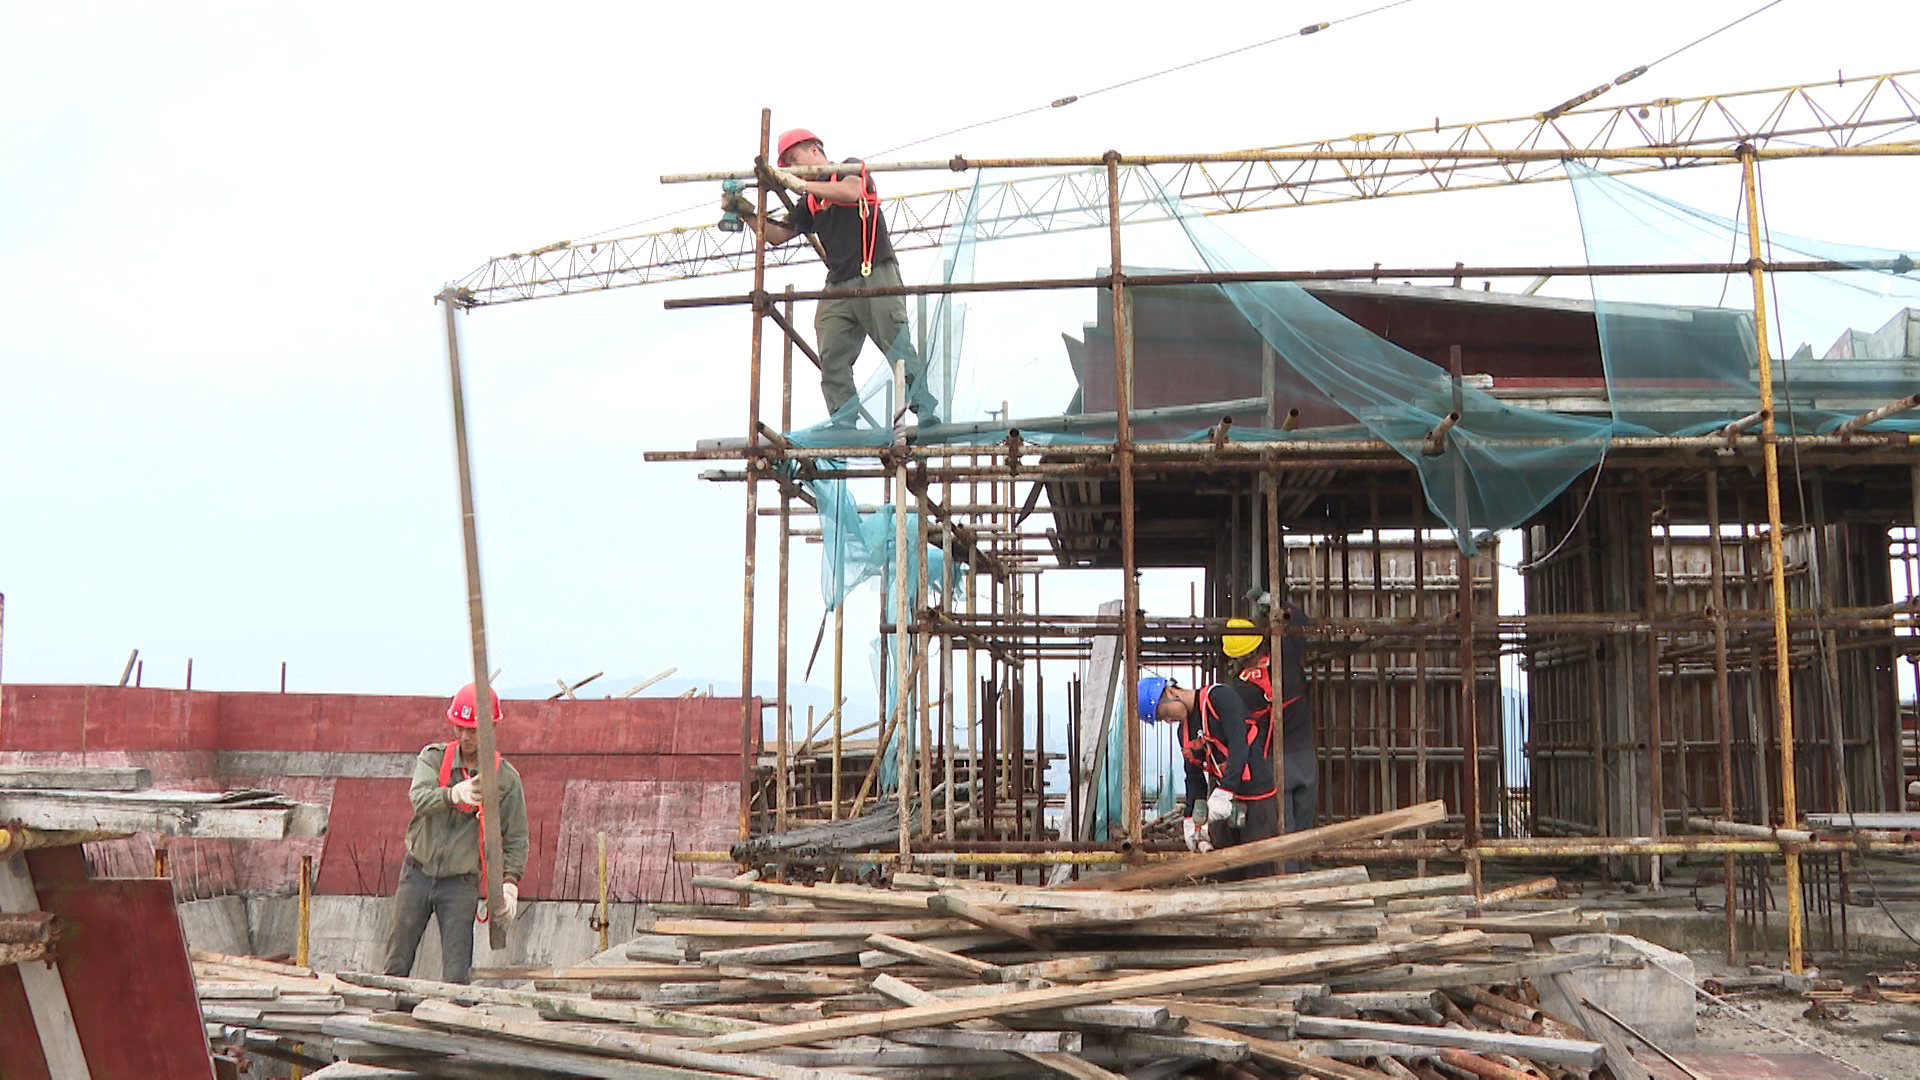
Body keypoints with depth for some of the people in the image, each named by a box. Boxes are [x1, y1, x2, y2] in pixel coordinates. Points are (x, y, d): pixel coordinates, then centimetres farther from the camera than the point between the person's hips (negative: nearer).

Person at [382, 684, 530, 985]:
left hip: (461, 882, -1)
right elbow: (419, 798, -24)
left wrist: (509, 882, -17)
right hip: (418, 873, 2)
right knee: (397, 963, 10)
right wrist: (455, 794, -45)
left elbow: (516, 839, -1)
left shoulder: (506, 778, -5)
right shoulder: (433, 757, -4)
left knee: (457, 974, -4)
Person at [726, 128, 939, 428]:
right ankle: (843, 421, -9)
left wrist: (800, 185, -13)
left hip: (876, 275, -7)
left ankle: (927, 411, -15)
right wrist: (747, 212, 12)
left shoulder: (851, 168, 7)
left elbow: (851, 192, -17)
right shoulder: (810, 202, 23)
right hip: (838, 284, 7)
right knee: (831, 358, -7)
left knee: (898, 347, -14)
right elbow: (777, 235, 25)